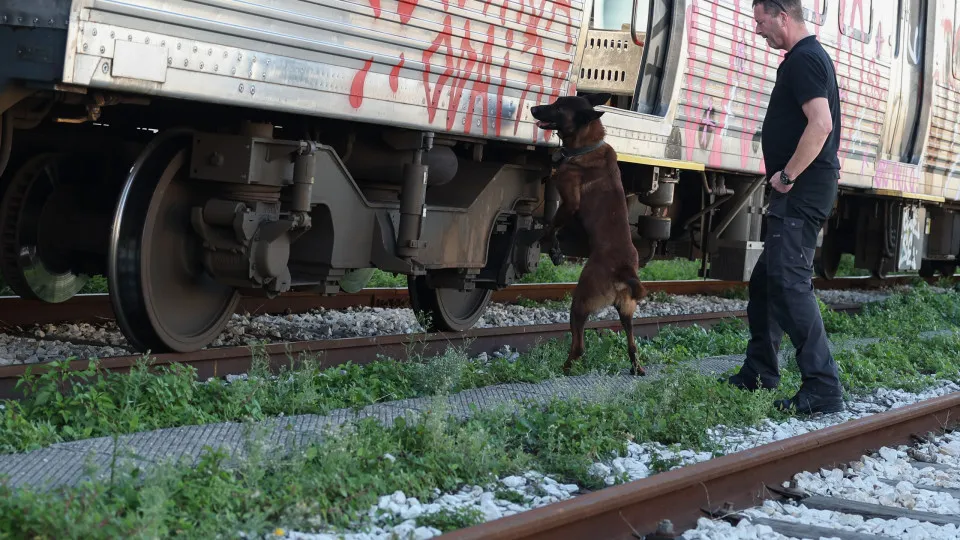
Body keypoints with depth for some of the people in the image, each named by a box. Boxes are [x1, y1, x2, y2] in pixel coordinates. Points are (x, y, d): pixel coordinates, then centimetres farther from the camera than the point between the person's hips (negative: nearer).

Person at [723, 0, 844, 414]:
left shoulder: (803, 60, -14)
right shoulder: (807, 57, 19)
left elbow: (821, 124, -27)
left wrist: (787, 175, -19)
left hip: (802, 190, -11)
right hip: (799, 191, 11)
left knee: (790, 283, -14)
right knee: (765, 281, 16)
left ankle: (823, 389, -16)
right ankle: (759, 372, 25)